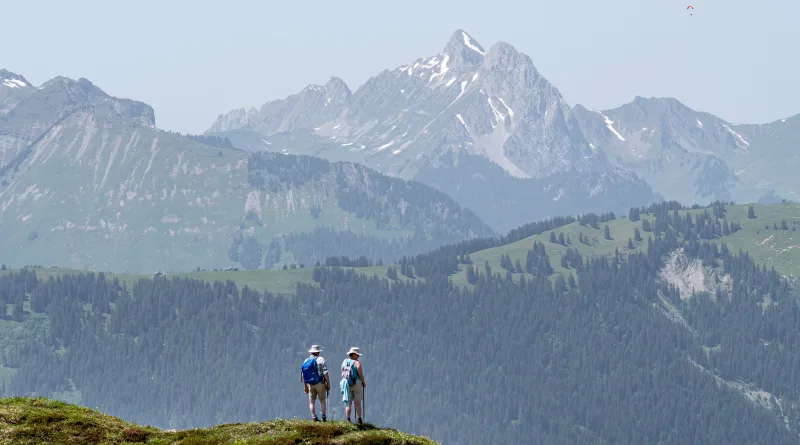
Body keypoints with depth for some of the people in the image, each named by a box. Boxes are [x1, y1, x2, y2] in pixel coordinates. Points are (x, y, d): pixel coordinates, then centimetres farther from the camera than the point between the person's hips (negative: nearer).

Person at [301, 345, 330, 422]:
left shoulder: (306, 361, 7)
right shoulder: (320, 360, -7)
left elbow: (303, 375, 9)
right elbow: (325, 373, -13)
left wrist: (305, 386, 16)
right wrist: (328, 383, -6)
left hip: (310, 384, 3)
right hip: (320, 383, -3)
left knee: (311, 401, 7)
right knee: (322, 400, 5)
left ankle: (314, 417, 0)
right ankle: (324, 417, -2)